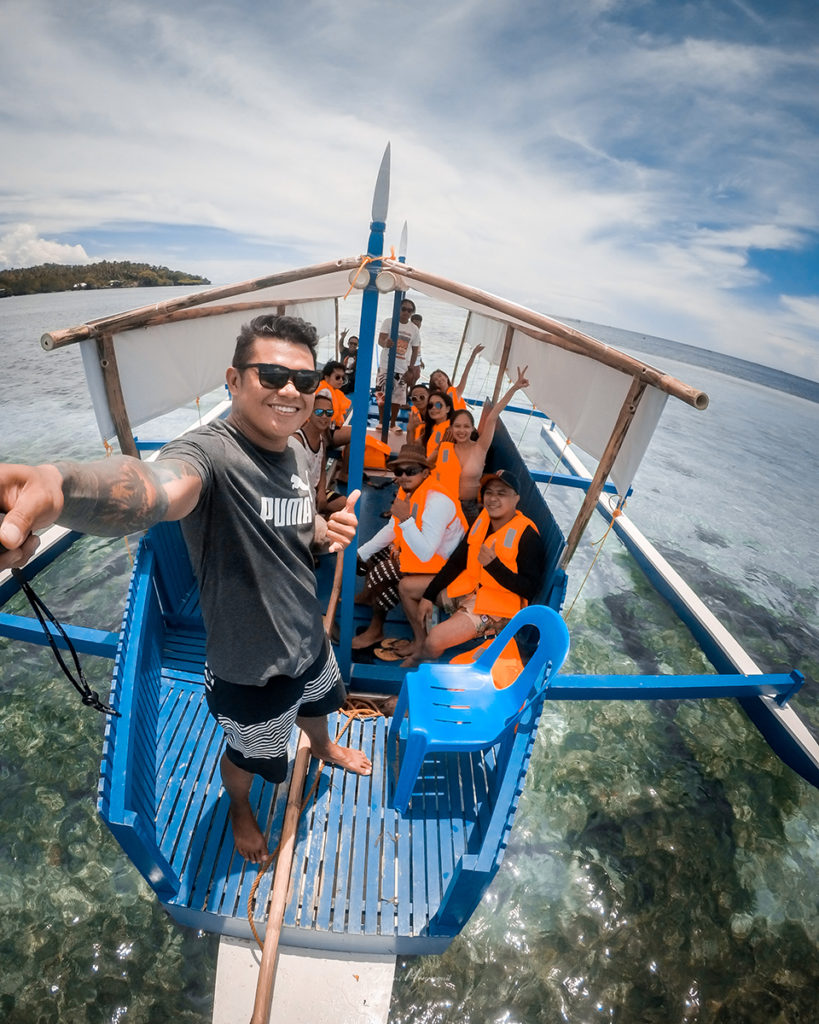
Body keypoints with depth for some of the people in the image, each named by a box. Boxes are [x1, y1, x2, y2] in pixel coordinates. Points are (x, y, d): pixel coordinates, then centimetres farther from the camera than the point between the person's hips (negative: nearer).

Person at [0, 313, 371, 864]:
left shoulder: (296, 455, -4)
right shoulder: (209, 452, -30)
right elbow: (154, 485, -55)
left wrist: (327, 529, -6)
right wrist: (57, 487, -75)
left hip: (309, 639, 7)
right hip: (251, 668, -6)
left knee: (316, 704, 36)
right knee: (249, 756, 25)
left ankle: (324, 749, 73)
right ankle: (240, 807, 62)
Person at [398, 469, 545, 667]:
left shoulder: (527, 536, -20)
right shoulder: (483, 520, 2)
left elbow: (528, 590, -21)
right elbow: (456, 562, 7)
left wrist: (493, 564, -31)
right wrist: (428, 596, 2)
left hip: (498, 605, -8)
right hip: (468, 587, 8)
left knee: (434, 639, -26)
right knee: (406, 586, 9)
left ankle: (417, 657, 11)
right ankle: (419, 641, 21)